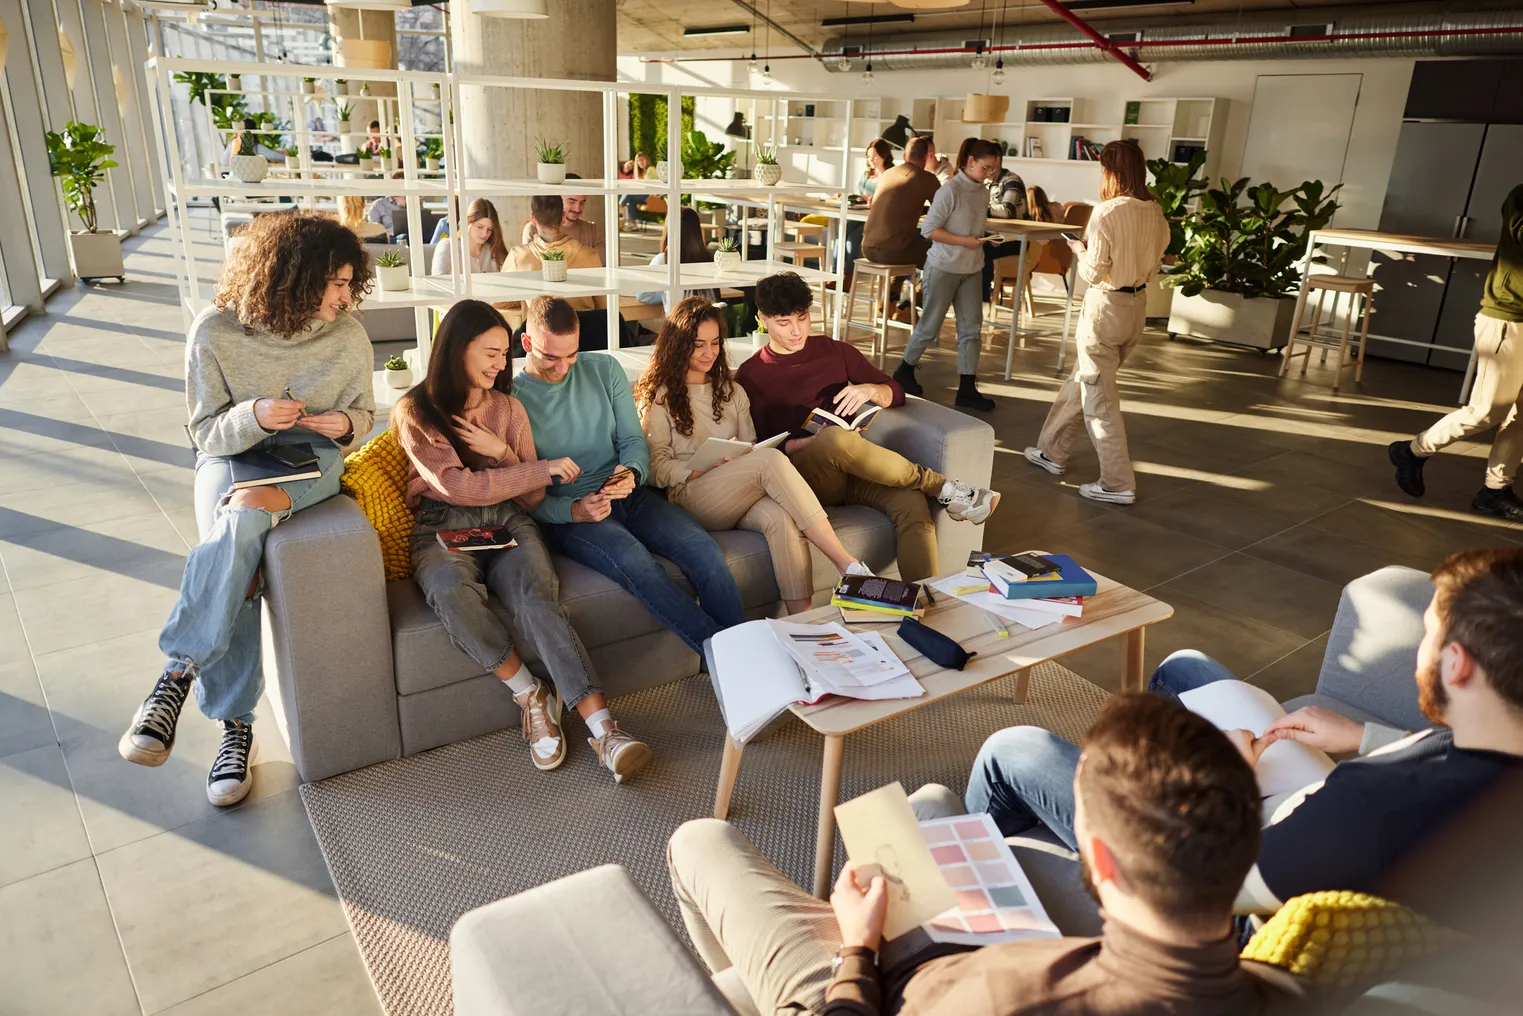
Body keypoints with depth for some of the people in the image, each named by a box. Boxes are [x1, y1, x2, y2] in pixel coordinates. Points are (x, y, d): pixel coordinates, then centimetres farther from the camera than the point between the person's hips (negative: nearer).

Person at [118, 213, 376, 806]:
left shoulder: (348, 336, -6)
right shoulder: (216, 333, -9)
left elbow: (363, 413, 8)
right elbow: (207, 433, -4)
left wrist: (344, 423, -17)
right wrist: (253, 417, -26)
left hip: (312, 462, 0)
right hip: (232, 458, 0)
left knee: (243, 517, -35)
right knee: (236, 554, -32)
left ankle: (178, 673, -24)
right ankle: (234, 725, -22)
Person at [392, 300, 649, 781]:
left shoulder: (508, 407, 15)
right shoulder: (415, 412, 2)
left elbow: (532, 498, 12)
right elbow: (458, 487, -11)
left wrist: (502, 452, -7)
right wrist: (544, 468, -11)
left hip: (507, 522, 2)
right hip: (442, 529, -2)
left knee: (537, 595, -32)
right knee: (452, 589, -39)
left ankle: (602, 726, -42)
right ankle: (530, 695, -20)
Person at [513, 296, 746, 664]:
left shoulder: (604, 369, 8)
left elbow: (633, 439, 9)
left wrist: (632, 473, -15)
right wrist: (574, 510, -22)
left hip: (628, 496, 4)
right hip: (565, 513, -4)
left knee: (705, 550, -23)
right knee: (636, 561, -34)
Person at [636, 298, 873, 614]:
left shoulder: (731, 391, 25)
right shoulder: (658, 397, 9)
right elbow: (657, 469, 0)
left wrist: (740, 455, -4)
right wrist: (708, 466, -16)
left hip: (739, 497, 4)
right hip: (689, 496, -4)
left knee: (782, 518, -34)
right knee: (771, 459, -31)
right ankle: (848, 565, -34)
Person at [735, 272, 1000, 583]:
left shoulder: (835, 351, 17)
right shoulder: (749, 376, 7)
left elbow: (895, 392, 18)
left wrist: (869, 390, -6)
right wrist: (820, 441, -17)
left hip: (854, 466, 4)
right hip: (804, 474, -3)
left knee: (912, 502, -29)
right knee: (836, 438, -37)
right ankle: (943, 489, -22)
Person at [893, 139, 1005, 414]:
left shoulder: (983, 193, 7)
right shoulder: (951, 190, -15)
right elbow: (929, 229, -17)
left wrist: (982, 242, -3)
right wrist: (965, 242, -20)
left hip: (971, 270, 7)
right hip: (943, 268, -7)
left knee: (972, 328, 3)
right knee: (930, 325, 5)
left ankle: (967, 388, 7)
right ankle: (904, 370, 27)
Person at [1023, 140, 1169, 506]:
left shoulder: (1108, 212, -19)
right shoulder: (1155, 212, 3)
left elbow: (1093, 272, -15)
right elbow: (1154, 263, 12)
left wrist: (1080, 250, 2)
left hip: (1105, 307, -8)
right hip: (1137, 305, 8)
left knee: (1099, 395, 2)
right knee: (1081, 380, 21)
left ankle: (1118, 483, 5)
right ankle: (1053, 451, 34)